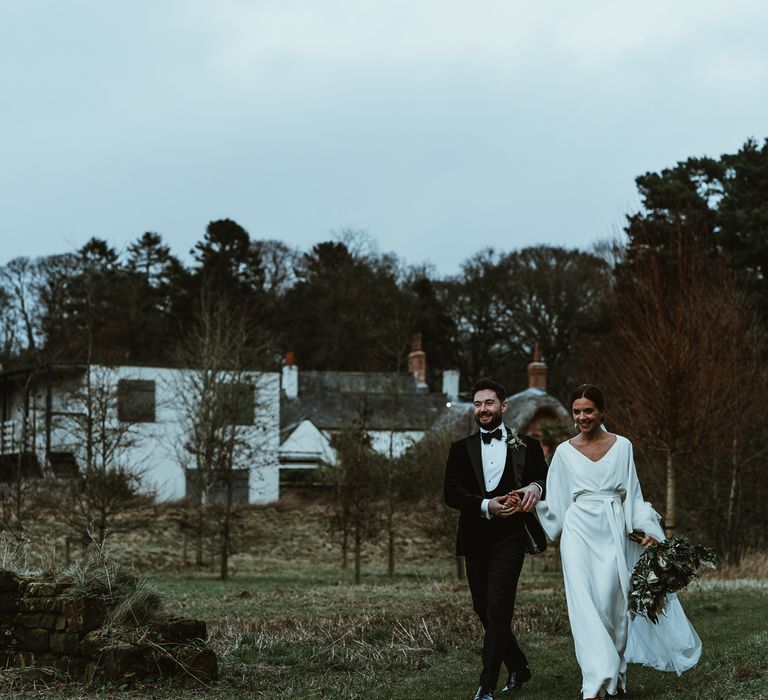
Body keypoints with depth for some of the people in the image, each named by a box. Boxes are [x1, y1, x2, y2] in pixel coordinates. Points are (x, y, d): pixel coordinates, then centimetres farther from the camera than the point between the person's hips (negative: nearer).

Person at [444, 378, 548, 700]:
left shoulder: (527, 446, 7)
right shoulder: (461, 449, 10)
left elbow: (546, 480, 3)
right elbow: (452, 493, -2)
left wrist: (535, 487, -21)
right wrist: (485, 506, -19)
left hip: (510, 538, -3)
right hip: (475, 540, 4)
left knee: (497, 612, -12)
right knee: (484, 611, 11)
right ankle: (518, 668, 32)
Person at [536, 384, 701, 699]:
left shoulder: (621, 446, 6)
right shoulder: (565, 451, 7)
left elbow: (632, 494, 9)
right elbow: (554, 500, 11)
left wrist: (645, 530, -1)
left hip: (612, 534, 0)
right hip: (579, 532, 0)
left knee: (612, 603, -2)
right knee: (584, 606, -11)